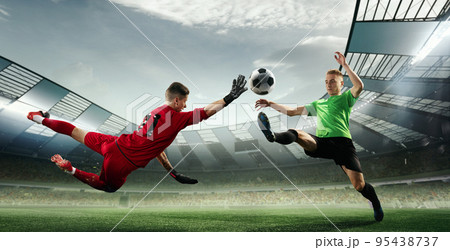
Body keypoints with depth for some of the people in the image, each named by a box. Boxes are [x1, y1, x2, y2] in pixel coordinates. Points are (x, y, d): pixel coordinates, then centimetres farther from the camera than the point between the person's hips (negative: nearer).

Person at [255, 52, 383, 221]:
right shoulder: (318, 104, 31)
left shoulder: (346, 98, 20)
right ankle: (273, 136, -58)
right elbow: (292, 111, 28)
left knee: (359, 185, -11)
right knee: (295, 133, -26)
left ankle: (375, 203, 21)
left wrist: (345, 65, -4)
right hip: (321, 142, 3)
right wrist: (270, 104, 21)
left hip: (342, 142, -3)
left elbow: (359, 86, -3)